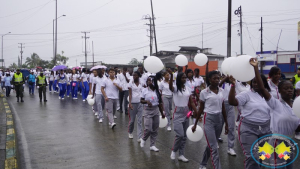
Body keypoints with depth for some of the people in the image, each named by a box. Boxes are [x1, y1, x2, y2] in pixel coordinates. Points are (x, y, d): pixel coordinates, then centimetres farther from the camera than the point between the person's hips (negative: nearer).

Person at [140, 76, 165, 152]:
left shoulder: (157, 91, 3)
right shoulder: (144, 90, -4)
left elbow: (160, 103, 8)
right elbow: (141, 100, 0)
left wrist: (162, 113, 10)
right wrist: (146, 101, -21)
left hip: (156, 110, 3)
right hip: (148, 111, -3)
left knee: (155, 129, 6)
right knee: (148, 129, -11)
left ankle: (152, 145, 18)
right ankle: (143, 139, 20)